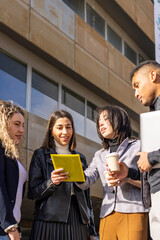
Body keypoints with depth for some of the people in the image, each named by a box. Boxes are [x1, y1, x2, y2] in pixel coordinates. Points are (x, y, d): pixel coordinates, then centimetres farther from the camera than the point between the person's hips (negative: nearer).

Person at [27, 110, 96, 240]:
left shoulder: (80, 158, 16)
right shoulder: (41, 155, 4)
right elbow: (32, 193, -1)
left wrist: (91, 229, 12)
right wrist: (51, 183, -20)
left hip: (78, 222, 4)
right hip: (50, 221, -3)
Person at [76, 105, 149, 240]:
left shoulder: (138, 147, 7)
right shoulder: (100, 155, 23)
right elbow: (85, 182, 9)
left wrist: (128, 176, -16)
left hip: (133, 213, -4)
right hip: (107, 216, 5)